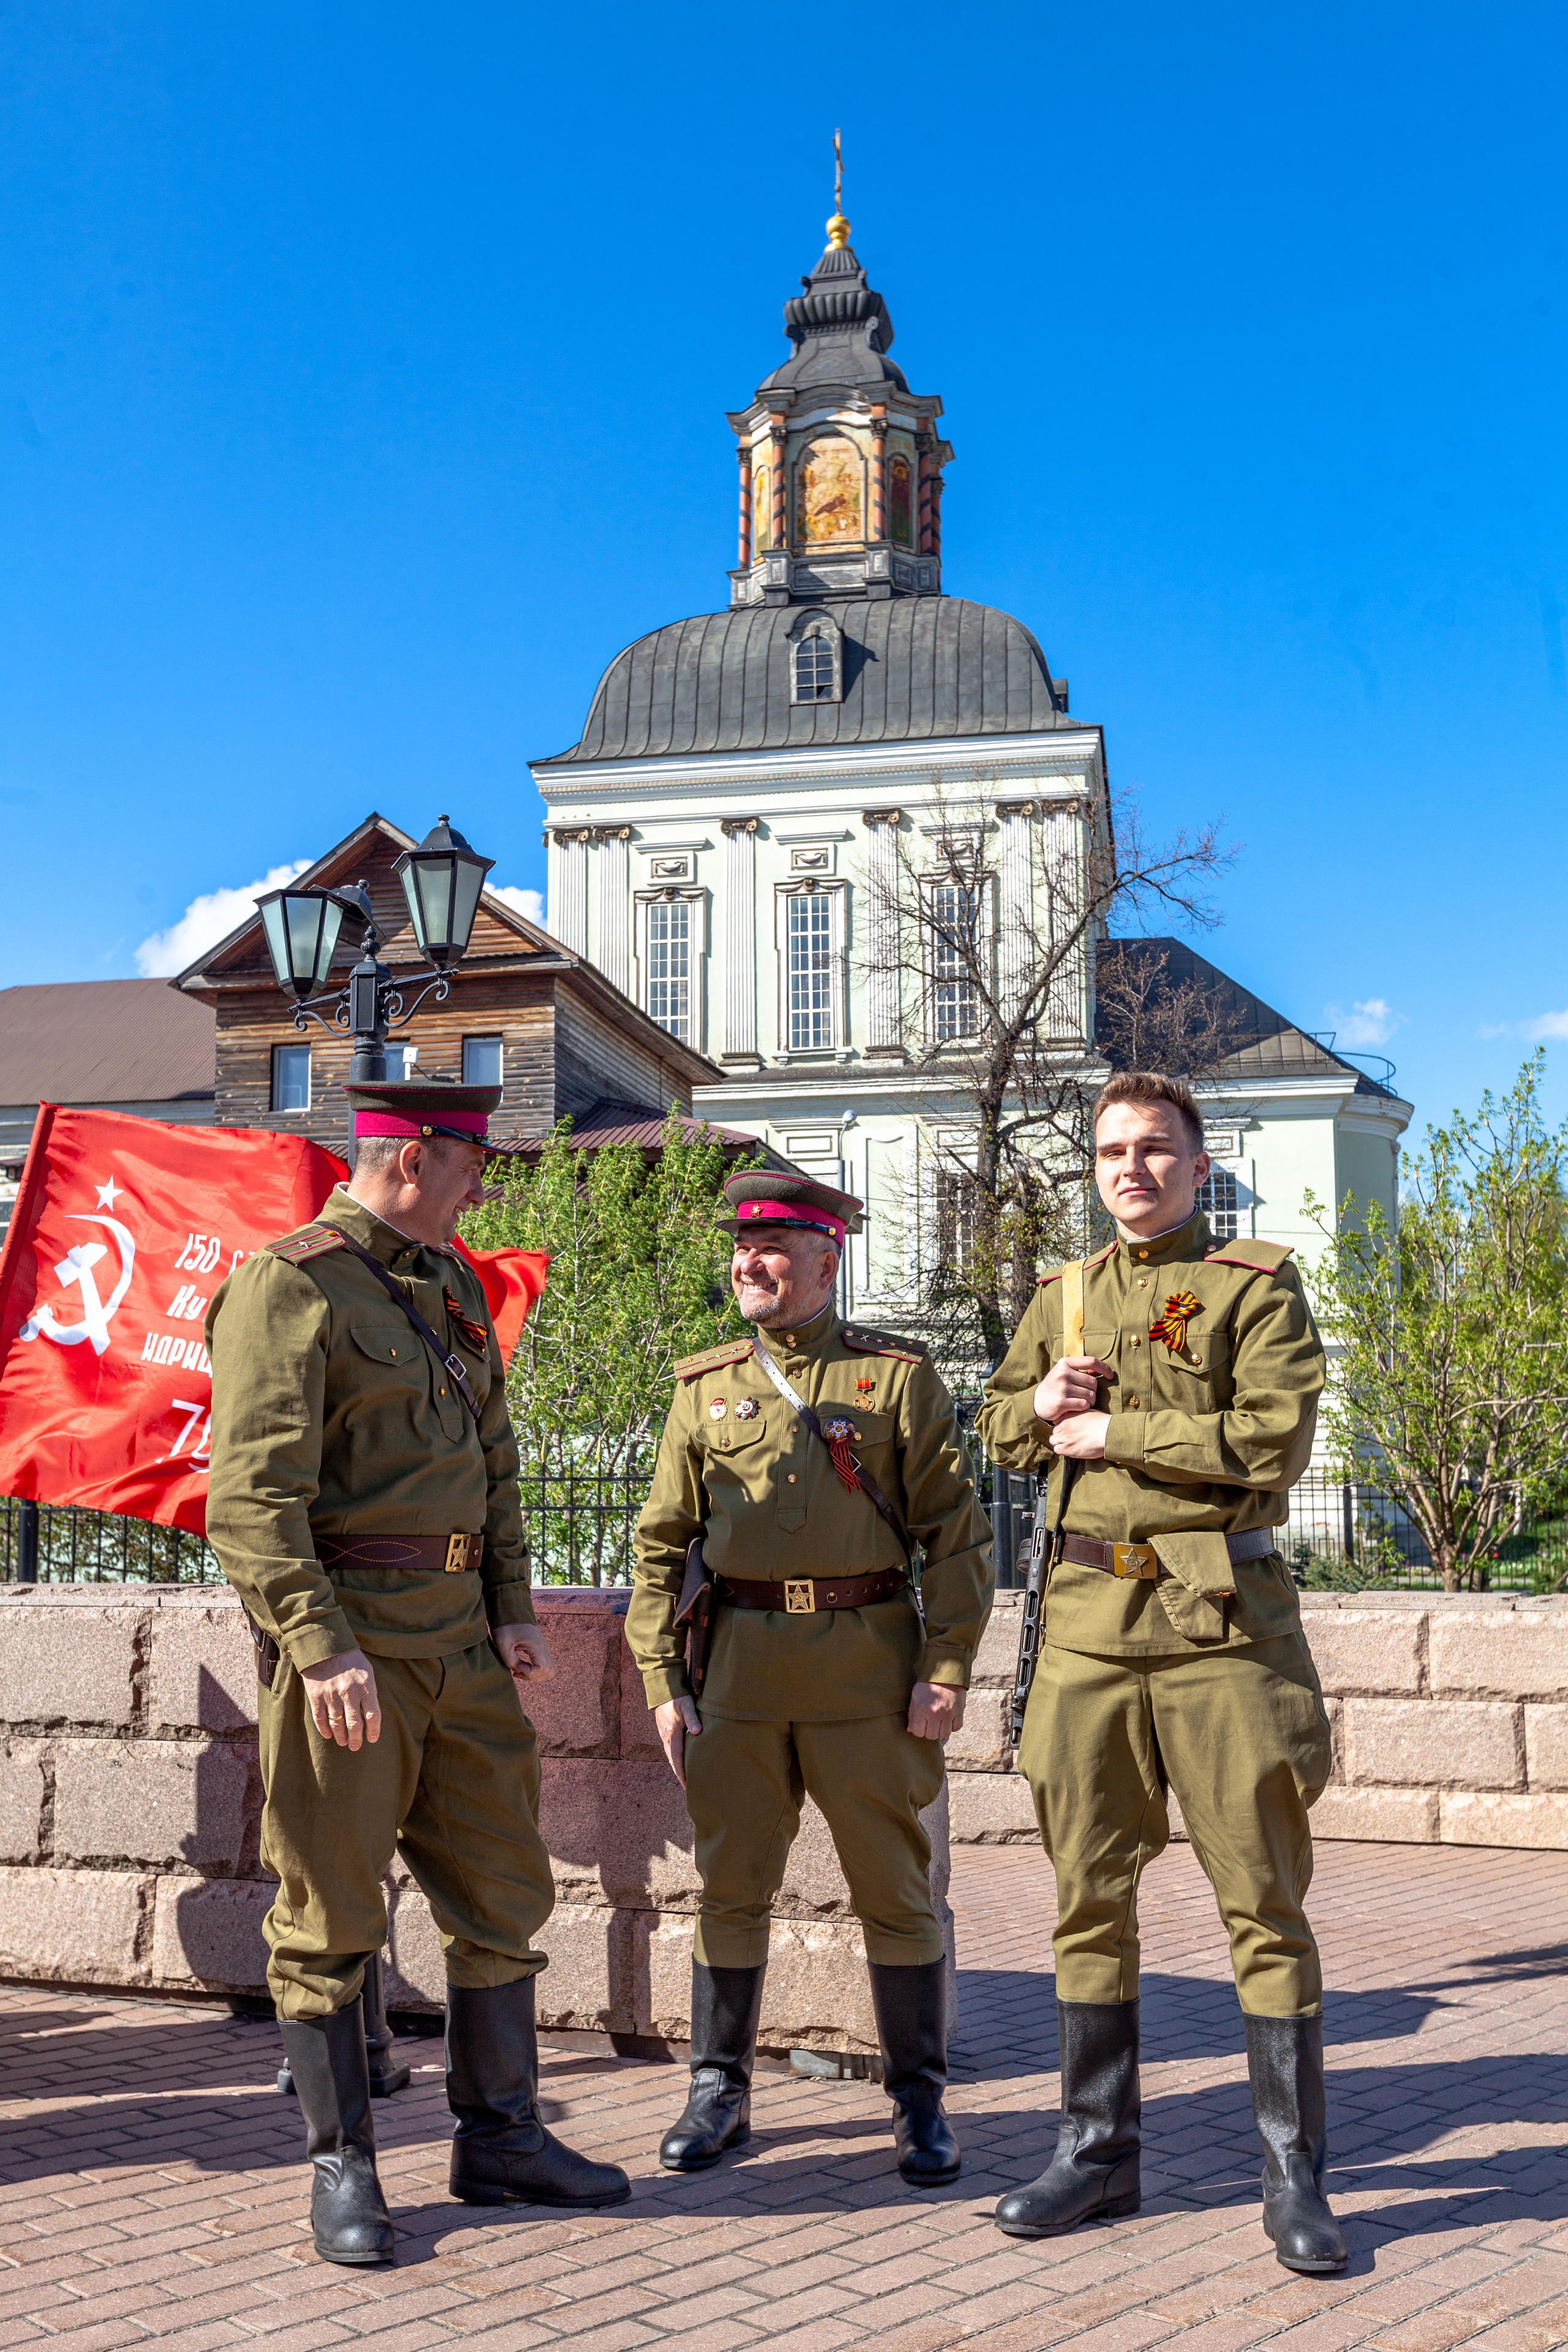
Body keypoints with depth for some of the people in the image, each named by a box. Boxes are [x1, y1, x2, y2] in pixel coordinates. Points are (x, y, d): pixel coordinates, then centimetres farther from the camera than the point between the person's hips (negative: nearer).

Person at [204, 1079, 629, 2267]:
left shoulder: (454, 1285, 15)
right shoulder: (288, 1286, -10)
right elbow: (253, 1492, -17)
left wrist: (514, 1609, 11)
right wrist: (320, 1647, -23)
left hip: (460, 1637, 8)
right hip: (346, 1637, -8)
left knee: (503, 1889, 12)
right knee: (331, 1914, 3)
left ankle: (501, 2136, 25)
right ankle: (344, 2167, 18)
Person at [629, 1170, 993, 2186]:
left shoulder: (900, 1375, 2)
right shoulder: (705, 1387, 9)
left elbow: (956, 1532, 0)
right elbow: (662, 1540, 10)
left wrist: (946, 1672, -7)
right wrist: (664, 1681, 3)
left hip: (869, 1657, -2)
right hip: (743, 1658, 3)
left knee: (895, 1890, 5)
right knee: (731, 1886, 8)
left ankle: (921, 2102, 20)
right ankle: (720, 2093, 23)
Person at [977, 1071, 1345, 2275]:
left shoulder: (1257, 1283, 0)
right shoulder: (1062, 1295, 15)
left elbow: (1275, 1440, -13)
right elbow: (1000, 1427, 23)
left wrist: (1112, 1430, -10)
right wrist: (1043, 1402, 0)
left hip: (1224, 1620, -4)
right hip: (1089, 1617, 5)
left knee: (1264, 1900, 2)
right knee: (1091, 1896, 9)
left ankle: (1296, 2175, 14)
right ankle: (1098, 2152, 23)